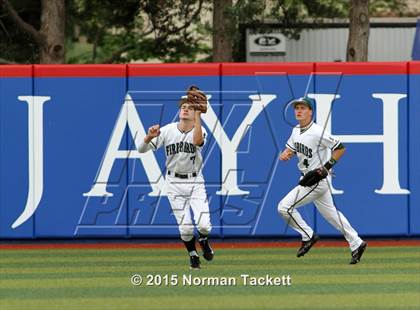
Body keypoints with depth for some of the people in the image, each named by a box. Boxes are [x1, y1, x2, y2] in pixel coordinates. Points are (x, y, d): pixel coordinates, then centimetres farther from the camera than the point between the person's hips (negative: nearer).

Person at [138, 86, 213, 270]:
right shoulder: (167, 130, -7)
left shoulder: (200, 130, -10)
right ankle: (193, 255, 28)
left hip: (195, 182, -1)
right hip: (174, 183, 1)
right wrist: (149, 137, -32)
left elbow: (197, 141, -36)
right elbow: (142, 149, -10)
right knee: (185, 228, -3)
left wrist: (197, 115, -38)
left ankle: (203, 240, 23)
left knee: (204, 224, -15)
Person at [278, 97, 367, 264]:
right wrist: (285, 155, -6)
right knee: (330, 213, 16)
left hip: (318, 180, -9)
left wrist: (326, 168, -22)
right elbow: (290, 149, 18)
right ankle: (356, 244, 22)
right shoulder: (296, 131, 6)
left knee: (285, 207, -11)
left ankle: (308, 237, 3)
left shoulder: (317, 132, -21)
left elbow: (340, 148, -19)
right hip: (309, 179, 9)